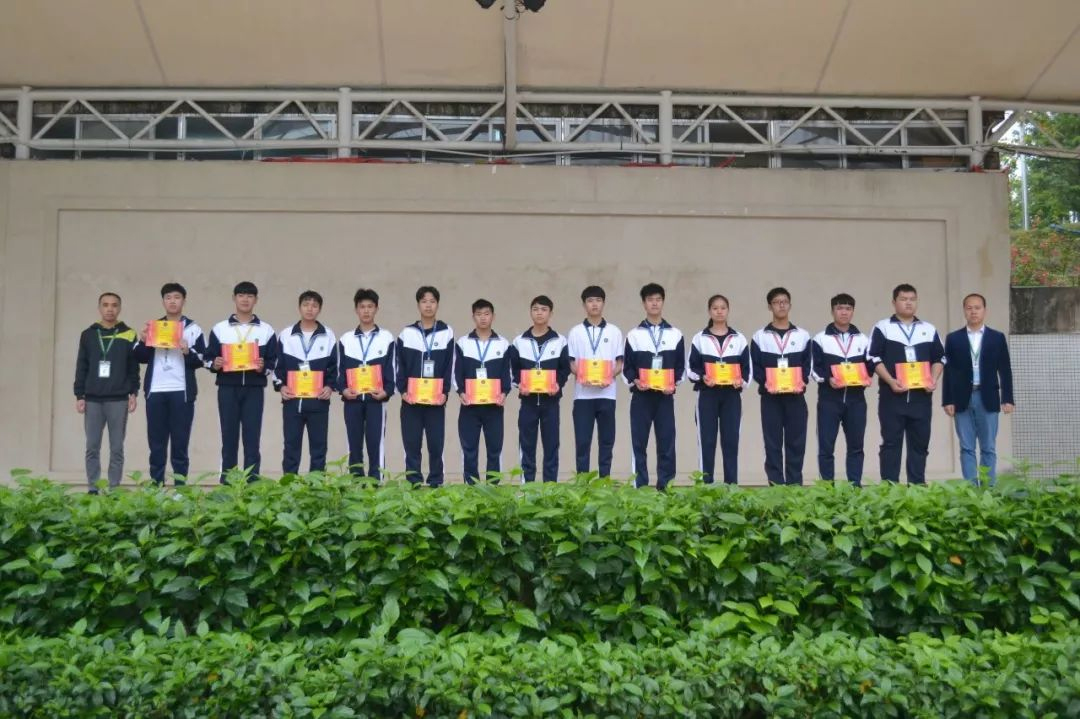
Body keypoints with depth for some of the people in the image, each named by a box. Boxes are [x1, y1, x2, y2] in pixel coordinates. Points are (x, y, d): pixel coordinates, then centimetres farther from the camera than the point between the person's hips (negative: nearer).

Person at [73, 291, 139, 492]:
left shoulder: (128, 335, 4)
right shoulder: (88, 334, 8)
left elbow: (134, 367, 3)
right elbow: (81, 368, 8)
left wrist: (134, 393, -4)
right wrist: (79, 396, 3)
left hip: (118, 400, -2)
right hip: (92, 400, 2)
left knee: (117, 449, 2)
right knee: (92, 448, 3)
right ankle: (93, 489, 8)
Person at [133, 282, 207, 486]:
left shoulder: (193, 329, 6)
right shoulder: (153, 326, 15)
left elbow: (201, 360, 0)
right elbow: (141, 358, 10)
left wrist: (188, 352, -20)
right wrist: (142, 341, -8)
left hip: (182, 392, -2)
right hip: (155, 391, 3)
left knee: (180, 441, 0)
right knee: (156, 441, 4)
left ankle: (180, 485, 3)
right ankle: (155, 485, 9)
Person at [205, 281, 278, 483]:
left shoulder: (266, 330, 8)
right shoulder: (219, 329, 9)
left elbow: (274, 362, 7)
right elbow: (208, 358, 10)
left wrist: (264, 367, -13)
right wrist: (214, 364, -11)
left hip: (254, 390, 0)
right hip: (227, 389, 0)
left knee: (252, 438, -1)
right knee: (229, 437, 3)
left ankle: (252, 483, 3)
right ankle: (226, 483, 8)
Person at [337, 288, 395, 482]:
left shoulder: (387, 338, 6)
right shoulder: (346, 339, 12)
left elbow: (391, 369, 3)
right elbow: (340, 370, 11)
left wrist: (386, 391, -12)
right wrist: (343, 389, -7)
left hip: (376, 399, -2)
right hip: (352, 400, 2)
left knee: (376, 445, -4)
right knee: (354, 446, 5)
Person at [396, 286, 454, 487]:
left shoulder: (447, 332, 6)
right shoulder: (406, 333, 7)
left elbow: (450, 366, 3)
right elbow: (400, 366, 5)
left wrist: (444, 392, -7)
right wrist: (403, 391, -6)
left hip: (436, 399, -1)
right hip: (411, 399, 1)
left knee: (436, 442, 1)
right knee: (411, 442, 2)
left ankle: (436, 483, 8)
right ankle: (413, 482, 8)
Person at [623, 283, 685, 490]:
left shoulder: (675, 334, 8)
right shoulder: (634, 335, 6)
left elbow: (680, 366, 8)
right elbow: (627, 367, 6)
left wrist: (673, 384, -9)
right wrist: (635, 381, -13)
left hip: (665, 396, 1)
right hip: (641, 396, -1)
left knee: (666, 444, 1)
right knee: (639, 444, 0)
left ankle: (665, 487, 6)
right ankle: (639, 487, 5)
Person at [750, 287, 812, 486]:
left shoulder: (803, 336, 9)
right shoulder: (760, 337, 6)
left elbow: (808, 365, 7)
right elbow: (754, 366, 2)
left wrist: (801, 382, -10)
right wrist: (766, 383, -14)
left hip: (796, 396, 1)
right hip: (770, 396, -1)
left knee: (796, 442, 2)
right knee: (773, 443, 0)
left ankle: (795, 485, 9)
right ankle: (776, 485, 4)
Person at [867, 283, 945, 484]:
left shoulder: (929, 329, 14)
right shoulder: (882, 327, 3)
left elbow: (939, 358, 14)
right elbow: (874, 358, -5)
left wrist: (933, 380, -4)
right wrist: (890, 381, -16)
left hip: (921, 396, 4)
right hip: (892, 395, -4)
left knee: (920, 443, 6)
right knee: (891, 443, -2)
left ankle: (918, 487, 12)